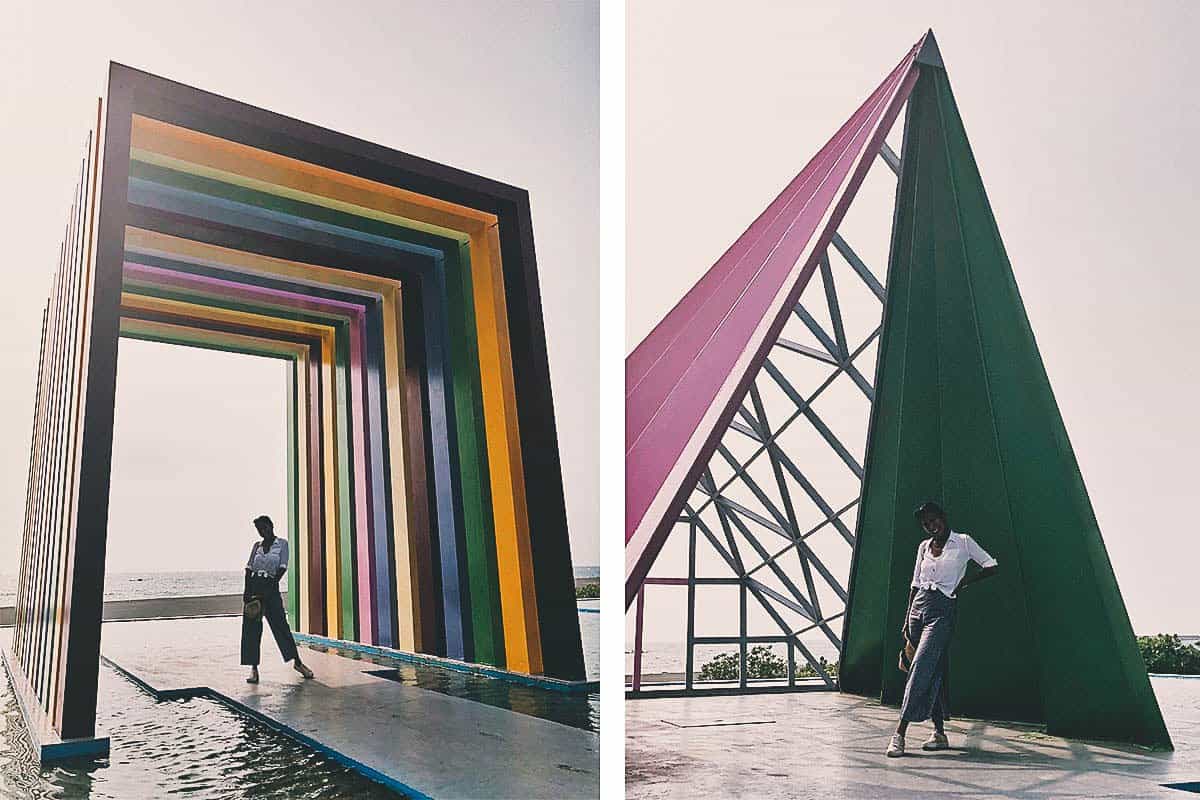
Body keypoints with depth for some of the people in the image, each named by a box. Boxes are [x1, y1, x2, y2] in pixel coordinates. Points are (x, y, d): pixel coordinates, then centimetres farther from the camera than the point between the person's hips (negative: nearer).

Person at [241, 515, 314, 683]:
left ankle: (297, 661, 9)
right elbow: (249, 568, 8)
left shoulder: (282, 544, 1)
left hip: (271, 587, -3)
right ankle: (253, 668, 6)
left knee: (280, 624, -3)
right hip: (254, 587, 4)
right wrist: (247, 590, -8)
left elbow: (282, 568, -7)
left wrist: (267, 591, -14)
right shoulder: (257, 546, 12)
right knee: (251, 627, 0)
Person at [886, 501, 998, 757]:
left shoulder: (963, 542, 2)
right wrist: (906, 620, 13)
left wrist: (965, 580, -7)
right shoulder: (923, 547, 14)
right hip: (918, 607, 5)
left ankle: (900, 734, -17)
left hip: (942, 610, -5)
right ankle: (939, 733, 14)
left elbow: (992, 566, 5)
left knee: (921, 668, -15)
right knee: (933, 671, 6)